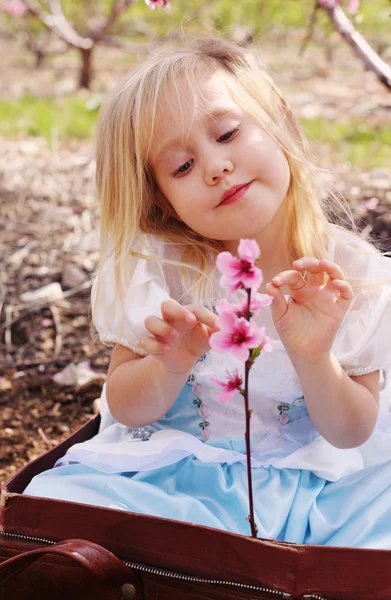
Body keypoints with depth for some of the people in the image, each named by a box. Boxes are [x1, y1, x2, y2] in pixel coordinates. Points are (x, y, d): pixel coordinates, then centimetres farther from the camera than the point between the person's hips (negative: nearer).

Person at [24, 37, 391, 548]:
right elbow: (125, 409, -1)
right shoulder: (155, 266, -7)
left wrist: (313, 358, -24)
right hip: (173, 480, 0)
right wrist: (169, 367, -23)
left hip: (317, 481, 1)